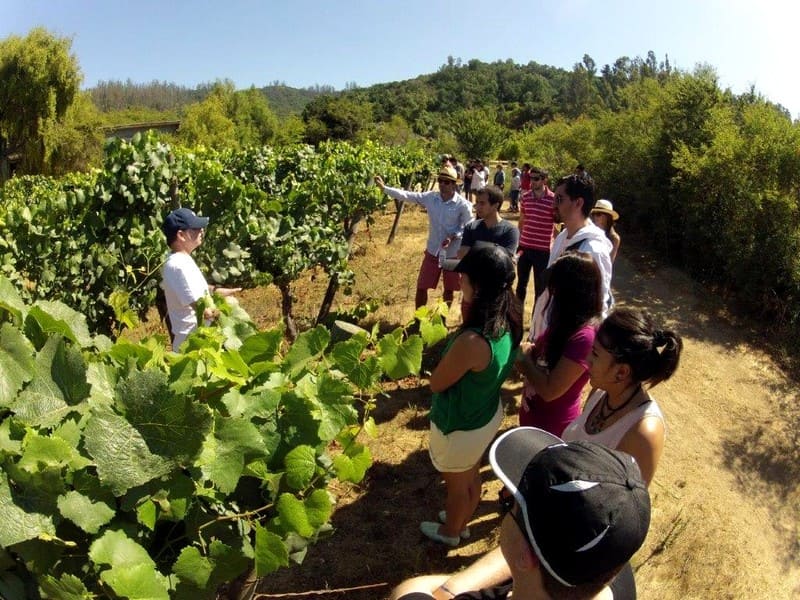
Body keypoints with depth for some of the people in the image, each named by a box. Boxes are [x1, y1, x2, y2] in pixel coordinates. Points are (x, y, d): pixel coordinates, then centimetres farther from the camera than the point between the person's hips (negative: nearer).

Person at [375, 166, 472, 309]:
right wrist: (384, 188, -16)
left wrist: (453, 237, -23)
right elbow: (407, 195, -9)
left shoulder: (463, 205, -15)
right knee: (421, 287, 9)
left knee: (449, 289, 14)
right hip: (433, 251, 3)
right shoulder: (430, 197, -7)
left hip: (453, 253, -2)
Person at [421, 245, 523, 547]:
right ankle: (461, 521, 60)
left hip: (459, 427, -7)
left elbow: (436, 384, -23)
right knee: (472, 476, 32)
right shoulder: (509, 320, -14)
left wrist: (448, 351, -12)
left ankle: (449, 532, 53)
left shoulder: (472, 341, -41)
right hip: (489, 415, 7)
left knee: (457, 485, 23)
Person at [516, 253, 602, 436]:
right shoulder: (567, 322, -2)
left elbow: (550, 390, -29)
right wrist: (529, 352, -12)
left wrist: (525, 360, -16)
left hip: (552, 427, -8)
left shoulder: (585, 336, -30)